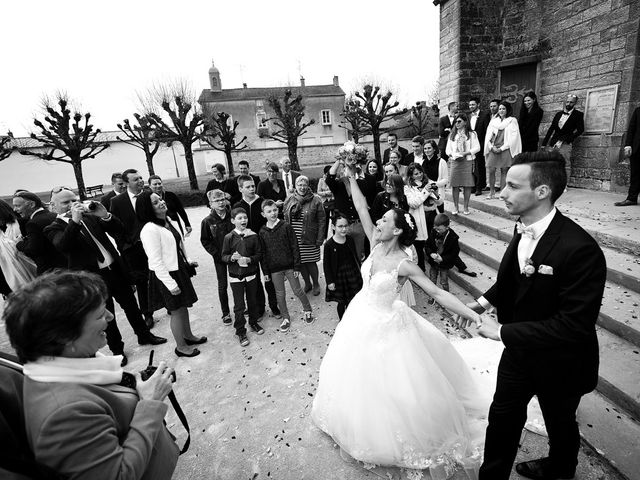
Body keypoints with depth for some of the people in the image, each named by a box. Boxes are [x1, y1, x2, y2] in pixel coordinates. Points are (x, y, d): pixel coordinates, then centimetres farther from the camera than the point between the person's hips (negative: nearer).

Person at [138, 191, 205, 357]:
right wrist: (170, 284, -22)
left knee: (183, 306, 22)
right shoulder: (149, 230, -24)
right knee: (176, 311, 7)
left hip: (180, 270, 8)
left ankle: (188, 336, 43)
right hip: (166, 275, -8)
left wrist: (187, 262, 14)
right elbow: (156, 261, -24)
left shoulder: (169, 220, 3)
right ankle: (181, 347, 27)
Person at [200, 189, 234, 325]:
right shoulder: (207, 221, -8)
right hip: (220, 258, -1)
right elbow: (205, 241, -1)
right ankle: (226, 313, 22)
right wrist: (217, 254, -10)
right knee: (222, 285, 8)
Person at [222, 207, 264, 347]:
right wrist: (231, 257, -22)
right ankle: (240, 331, 19)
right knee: (239, 305, 4)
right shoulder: (229, 237, -8)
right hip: (235, 276, -2)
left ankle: (254, 322, 40)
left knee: (253, 300, 17)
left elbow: (259, 254, -1)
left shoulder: (253, 236, -5)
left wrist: (249, 259, -19)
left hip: (251, 274, 2)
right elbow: (224, 256, -2)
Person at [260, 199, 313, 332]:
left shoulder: (286, 227, -8)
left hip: (289, 266, -2)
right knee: (280, 294, 10)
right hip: (274, 269, 2)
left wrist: (297, 266, -8)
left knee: (297, 291, 8)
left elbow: (295, 247, -6)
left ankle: (307, 310, 32)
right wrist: (265, 271, 4)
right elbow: (263, 253, 5)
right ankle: (285, 318, 27)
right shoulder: (262, 232, -1)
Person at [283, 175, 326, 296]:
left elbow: (321, 220, -4)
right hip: (294, 239, 3)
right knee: (300, 263, 9)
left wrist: (320, 239, -9)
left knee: (311, 262, 2)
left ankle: (316, 284, 25)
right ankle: (307, 283, 30)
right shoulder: (289, 200, 7)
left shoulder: (315, 200, -4)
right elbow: (286, 220, 12)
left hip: (309, 239, -3)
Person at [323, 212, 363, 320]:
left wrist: (359, 272, 13)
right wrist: (329, 281, -11)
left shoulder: (350, 240, -2)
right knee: (342, 302, 10)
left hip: (352, 274, 4)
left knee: (351, 301, 13)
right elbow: (326, 264, -10)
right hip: (338, 276, -3)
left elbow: (355, 257, 10)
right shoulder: (328, 244, -15)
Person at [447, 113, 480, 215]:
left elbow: (477, 148, 0)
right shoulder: (452, 135, 15)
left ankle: (465, 206, 8)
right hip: (454, 162, 2)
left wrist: (465, 153, -13)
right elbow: (448, 149, 12)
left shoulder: (472, 134, 7)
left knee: (467, 184, -2)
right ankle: (455, 207, 6)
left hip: (467, 161, -2)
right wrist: (453, 155, -9)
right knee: (455, 185, -3)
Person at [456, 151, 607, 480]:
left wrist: (503, 331, -28)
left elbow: (574, 326, -31)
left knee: (559, 425, 26)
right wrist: (484, 302, -5)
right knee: (502, 418, 19)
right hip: (519, 351, 5)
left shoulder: (579, 249, -32)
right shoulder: (522, 228, -9)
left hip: (558, 364, -5)